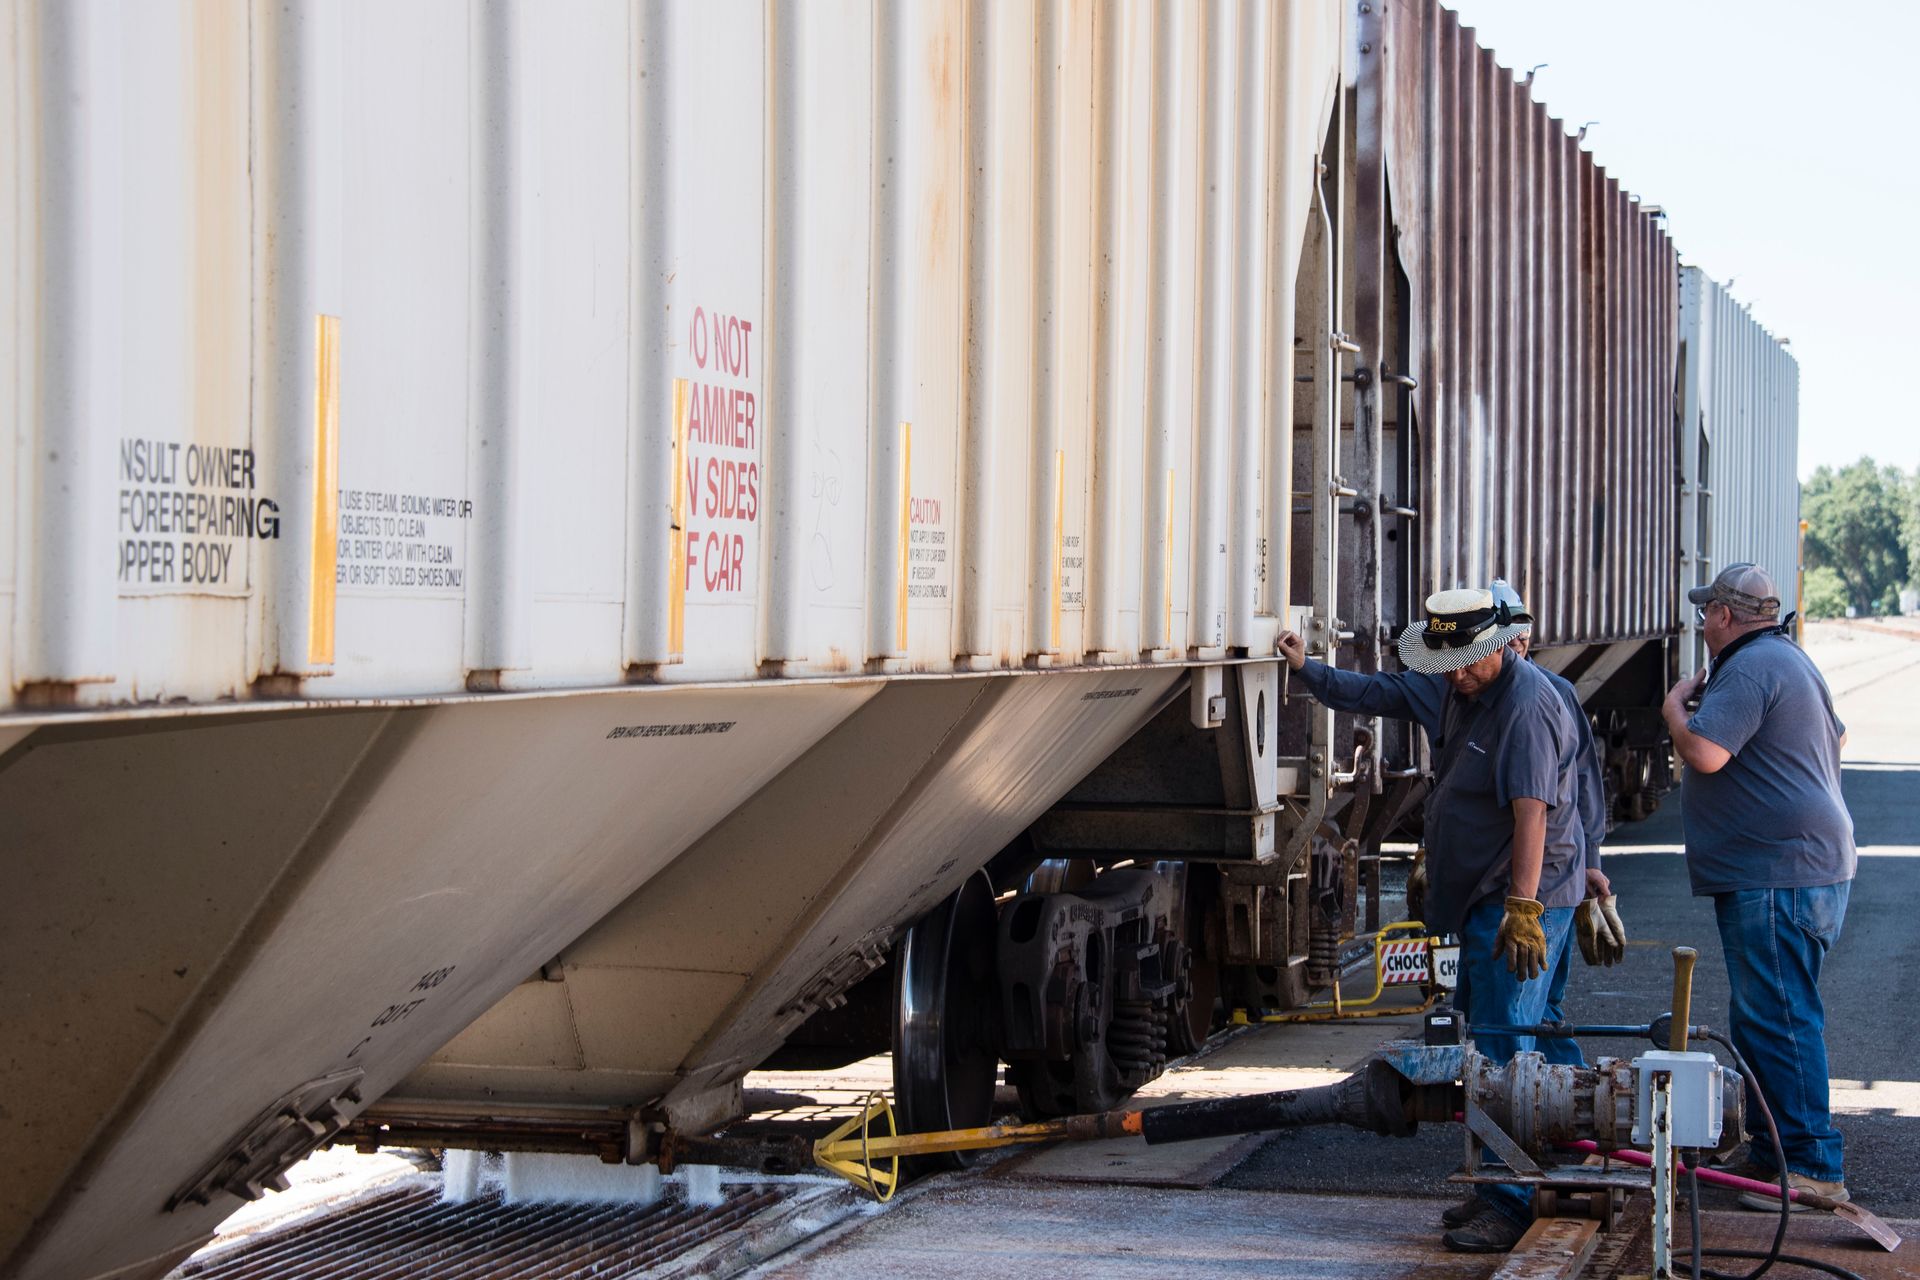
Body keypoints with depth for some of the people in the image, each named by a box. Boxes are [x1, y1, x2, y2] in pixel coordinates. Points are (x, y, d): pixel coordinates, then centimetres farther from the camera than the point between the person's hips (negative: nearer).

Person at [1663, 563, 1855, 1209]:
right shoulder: (1790, 659, 19)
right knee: (1762, 1017, 17)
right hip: (1813, 861, 11)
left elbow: (1704, 751, -26)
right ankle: (1769, 1149, 24)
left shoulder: (1750, 669, -16)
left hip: (1776, 875, -11)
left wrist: (1676, 704, -7)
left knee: (1778, 1018, -11)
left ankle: (1812, 1167, -11)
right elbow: (1835, 737, 34)